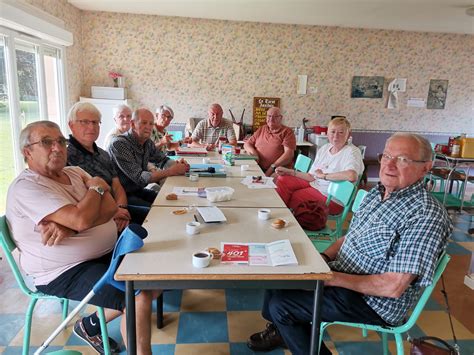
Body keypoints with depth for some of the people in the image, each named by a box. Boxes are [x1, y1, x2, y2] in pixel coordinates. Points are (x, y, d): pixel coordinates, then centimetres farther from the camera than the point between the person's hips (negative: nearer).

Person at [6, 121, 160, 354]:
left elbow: (111, 208, -6)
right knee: (140, 297, -24)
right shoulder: (26, 187, -14)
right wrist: (96, 187, -8)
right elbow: (82, 219, -27)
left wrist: (68, 228, -21)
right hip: (65, 273, -8)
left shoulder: (75, 172, 8)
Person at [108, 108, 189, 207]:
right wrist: (171, 171, -28)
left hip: (139, 190, 7)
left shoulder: (147, 142, 2)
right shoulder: (119, 144, -20)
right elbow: (139, 177, -26)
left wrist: (177, 164, -10)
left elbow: (163, 160, 13)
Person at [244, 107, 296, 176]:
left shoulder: (287, 132, 4)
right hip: (258, 169, 5)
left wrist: (273, 167, -17)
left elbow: (289, 154, -8)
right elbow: (247, 144, 24)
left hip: (279, 170, -5)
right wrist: (252, 151, 0)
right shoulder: (261, 129, 20)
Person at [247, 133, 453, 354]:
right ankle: (280, 329, 34)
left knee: (280, 305, -15)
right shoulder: (377, 192, 4)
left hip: (374, 302, -8)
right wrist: (324, 257, -3)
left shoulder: (426, 217, -24)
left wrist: (334, 278, -22)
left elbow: (394, 287, -27)